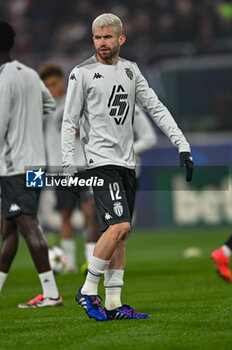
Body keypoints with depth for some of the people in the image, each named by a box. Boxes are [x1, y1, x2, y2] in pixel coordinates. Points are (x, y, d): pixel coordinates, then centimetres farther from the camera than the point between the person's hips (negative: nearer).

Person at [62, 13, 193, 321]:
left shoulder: (130, 71, 13)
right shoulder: (82, 73, -3)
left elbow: (157, 109, 13)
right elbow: (69, 122, -3)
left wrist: (182, 145, 5)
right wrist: (69, 167, -12)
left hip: (126, 161, 6)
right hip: (100, 160, -6)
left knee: (119, 233, 6)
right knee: (119, 226, -19)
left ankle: (114, 304, 9)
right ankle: (88, 290, -7)